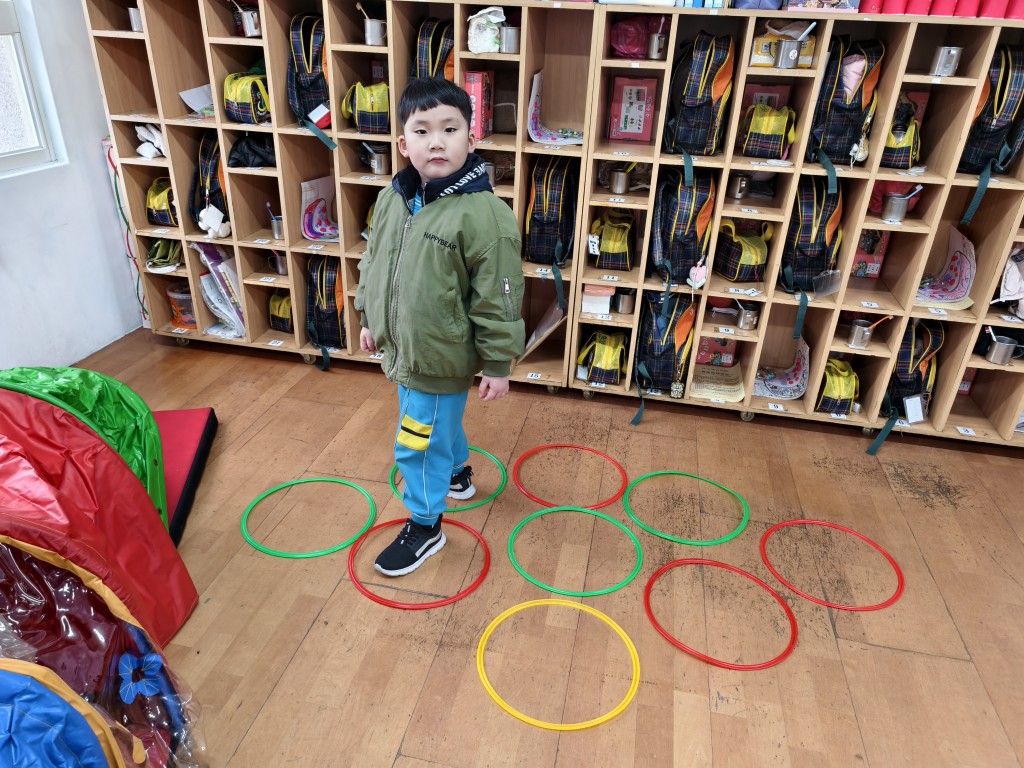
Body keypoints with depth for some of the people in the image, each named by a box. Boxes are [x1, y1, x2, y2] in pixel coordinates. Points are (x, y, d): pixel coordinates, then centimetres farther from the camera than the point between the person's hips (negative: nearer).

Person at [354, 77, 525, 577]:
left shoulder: (483, 213, -23)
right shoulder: (391, 199, -2)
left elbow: (498, 297, -19)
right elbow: (373, 263, 13)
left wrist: (498, 364, -15)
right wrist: (369, 318, 18)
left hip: (441, 359, -7)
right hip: (403, 348, 7)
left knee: (419, 442, 4)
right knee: (442, 424, 28)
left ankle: (424, 525, 27)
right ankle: (457, 473, 55)